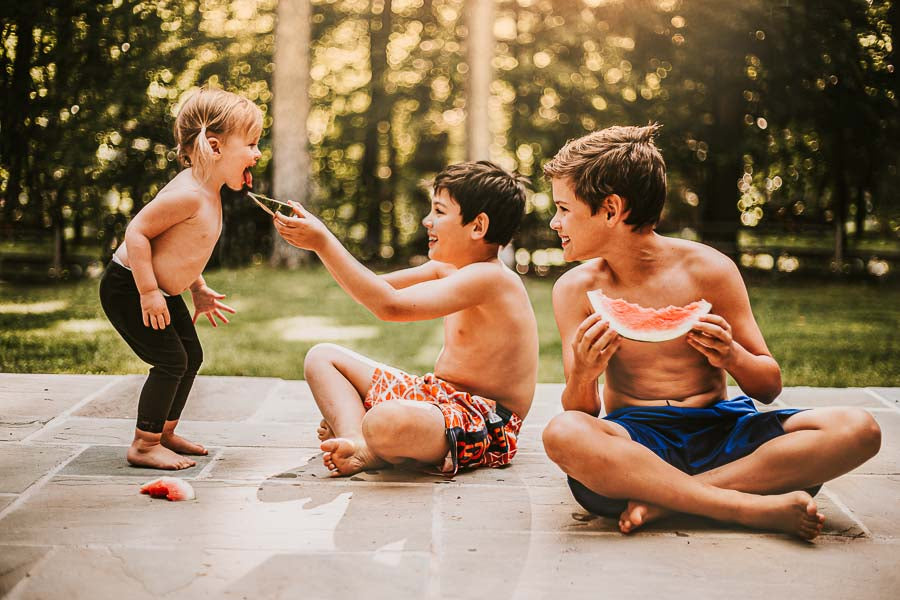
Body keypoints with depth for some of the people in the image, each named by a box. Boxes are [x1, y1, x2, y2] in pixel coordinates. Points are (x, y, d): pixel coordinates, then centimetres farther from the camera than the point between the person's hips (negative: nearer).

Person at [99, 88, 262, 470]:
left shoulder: (207, 192, 4)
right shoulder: (187, 194, -27)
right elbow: (137, 231, -28)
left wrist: (198, 289, 17)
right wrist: (149, 292, -27)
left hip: (160, 291, 10)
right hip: (127, 286, -10)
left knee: (192, 356, 14)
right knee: (171, 361, -11)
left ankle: (165, 433, 29)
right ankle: (144, 446, 1)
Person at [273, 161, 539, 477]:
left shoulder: (487, 277, -22)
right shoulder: (445, 269, 10)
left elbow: (391, 305, -29)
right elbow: (377, 286, 14)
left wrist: (324, 242, -26)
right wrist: (319, 241, 1)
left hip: (485, 426, -11)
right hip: (437, 396, 11)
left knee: (383, 423, -45)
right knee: (322, 356, 14)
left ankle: (369, 453, -7)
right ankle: (353, 440, -13)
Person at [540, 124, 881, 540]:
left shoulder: (708, 269, -2)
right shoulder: (576, 288, 1)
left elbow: (769, 388, 4)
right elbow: (581, 415, -1)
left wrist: (732, 357, -19)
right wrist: (582, 374, -24)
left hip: (720, 430, 1)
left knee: (857, 430, -23)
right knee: (562, 434, -36)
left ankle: (665, 499, -26)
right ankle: (756, 508, -31)